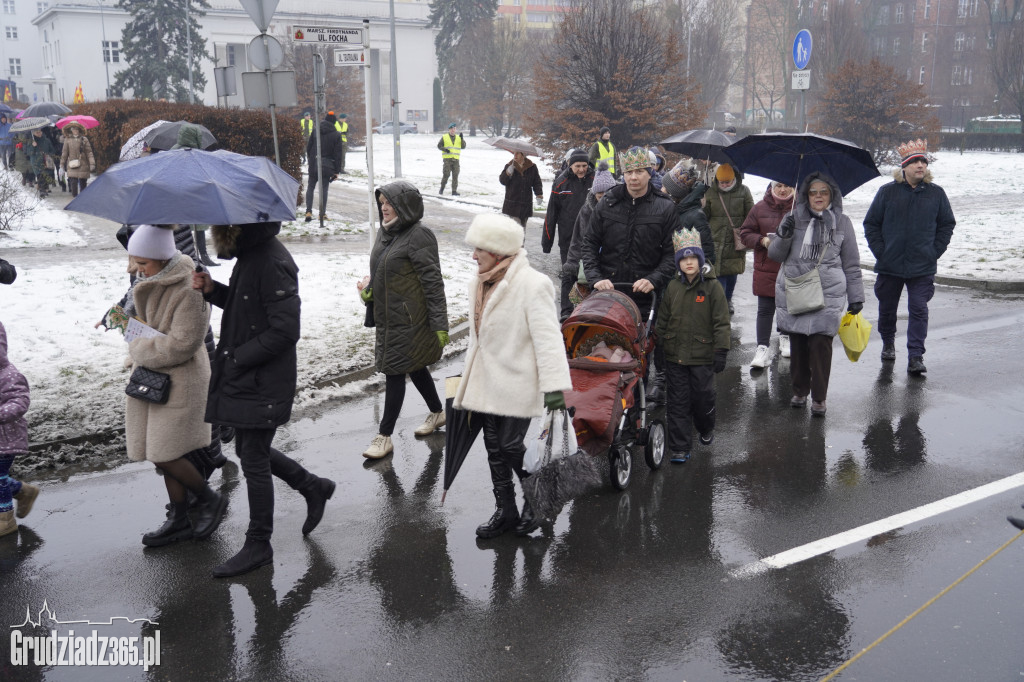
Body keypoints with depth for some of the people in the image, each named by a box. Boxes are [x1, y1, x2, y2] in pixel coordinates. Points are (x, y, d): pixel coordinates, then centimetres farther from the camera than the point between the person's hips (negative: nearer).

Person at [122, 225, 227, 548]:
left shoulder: (190, 292, -22)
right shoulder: (151, 283, 6)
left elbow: (181, 345, -23)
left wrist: (138, 348, -12)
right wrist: (137, 353, 6)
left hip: (180, 381, -9)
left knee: (164, 455, -5)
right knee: (162, 453, 13)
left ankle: (211, 499, 17)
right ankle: (179, 519, 25)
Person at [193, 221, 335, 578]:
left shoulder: (272, 263, -23)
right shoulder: (250, 253, 7)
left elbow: (285, 330, -24)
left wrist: (237, 357, -18)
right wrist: (212, 289, 1)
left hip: (263, 384, -9)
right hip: (242, 377, 10)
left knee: (254, 461, 3)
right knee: (249, 451, 20)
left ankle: (258, 545, 19)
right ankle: (313, 487, 37)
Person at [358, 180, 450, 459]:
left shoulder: (418, 236, -18)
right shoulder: (386, 231, 8)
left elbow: (433, 282, -19)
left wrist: (440, 324, -20)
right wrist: (369, 288, -1)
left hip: (409, 320, -9)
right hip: (388, 316, 9)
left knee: (394, 372, -3)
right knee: (414, 367, 20)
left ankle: (385, 436, 8)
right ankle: (438, 412, 39)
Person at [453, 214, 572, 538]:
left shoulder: (533, 285, -18)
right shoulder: (480, 283, 8)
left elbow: (548, 337, -22)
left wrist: (554, 385, -28)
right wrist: (469, 378, 24)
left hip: (517, 383, -8)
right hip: (486, 383, 8)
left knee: (511, 446, -4)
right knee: (494, 448, 13)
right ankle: (505, 511, 27)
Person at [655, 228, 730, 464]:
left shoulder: (712, 287, -5)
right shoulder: (672, 287, 5)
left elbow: (721, 322, -5)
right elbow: (662, 319, 12)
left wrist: (721, 351, -9)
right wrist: (657, 346, 11)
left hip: (703, 355, -3)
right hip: (675, 355, 3)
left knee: (703, 397, 8)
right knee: (678, 402, 4)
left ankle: (706, 429, 39)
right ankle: (679, 448, 11)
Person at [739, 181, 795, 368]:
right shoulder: (760, 208, 0)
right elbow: (745, 233, 4)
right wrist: (762, 241, -14)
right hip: (766, 268, 0)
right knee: (765, 309, 0)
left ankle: (785, 337, 38)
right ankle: (763, 348, 5)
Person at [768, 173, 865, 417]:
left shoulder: (841, 222, 7)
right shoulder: (794, 218, 8)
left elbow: (851, 264, 11)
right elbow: (774, 255, 9)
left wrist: (856, 297, 10)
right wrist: (783, 235, -10)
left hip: (827, 295, -1)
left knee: (821, 344, -8)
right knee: (797, 343, 5)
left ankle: (819, 398, 4)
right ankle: (800, 391, 24)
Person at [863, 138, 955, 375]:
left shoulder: (936, 193, 3)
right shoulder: (887, 192, 0)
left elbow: (947, 224, 12)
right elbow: (871, 223, 5)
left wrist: (935, 251, 2)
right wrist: (880, 251, -4)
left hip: (923, 267, 0)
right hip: (889, 265, 1)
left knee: (919, 310, -5)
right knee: (887, 308, 13)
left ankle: (916, 356, -2)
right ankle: (888, 343, 35)